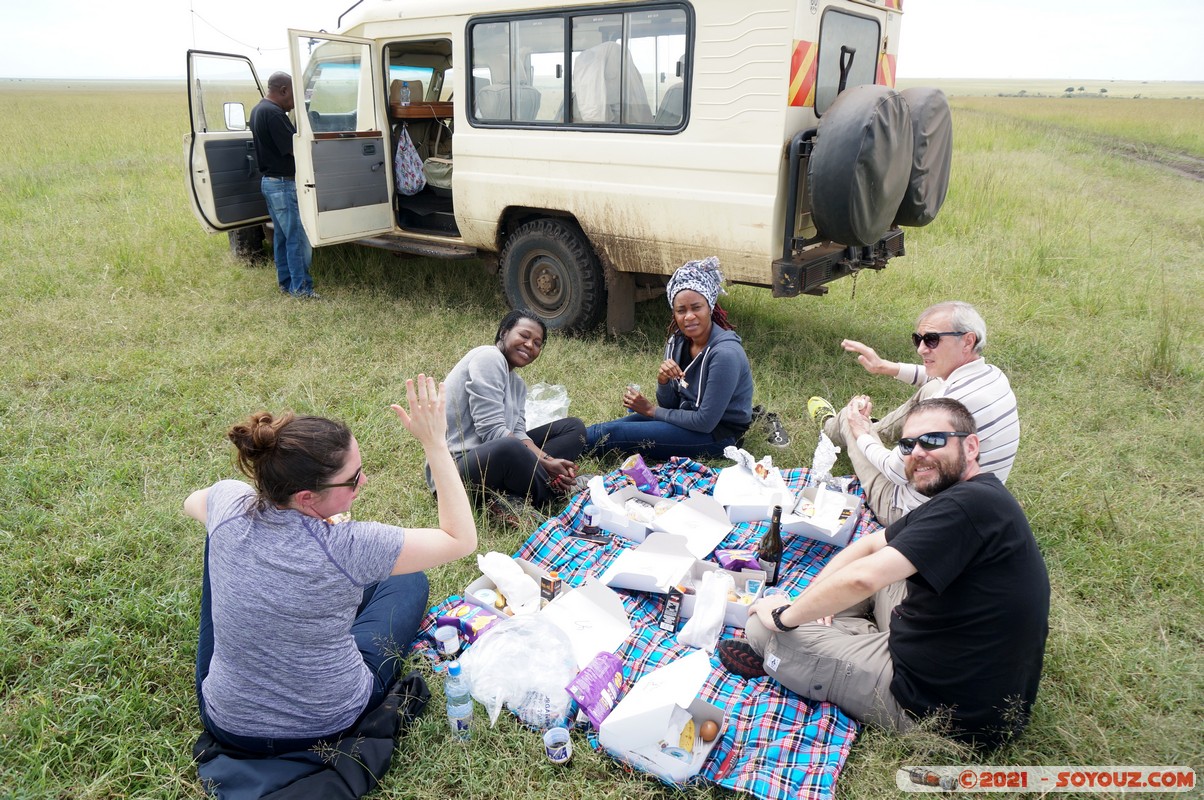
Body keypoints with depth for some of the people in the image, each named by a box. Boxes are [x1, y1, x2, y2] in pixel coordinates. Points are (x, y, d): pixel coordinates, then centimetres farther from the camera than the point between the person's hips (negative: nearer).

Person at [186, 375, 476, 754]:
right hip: (329, 727, -3)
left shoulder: (228, 507, -20)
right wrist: (434, 442, -21)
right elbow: (462, 539, -20)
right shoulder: (348, 548, -33)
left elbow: (191, 502, 8)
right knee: (410, 581, 16)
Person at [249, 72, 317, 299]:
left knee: (281, 235, 15)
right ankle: (301, 287, -4)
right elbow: (294, 148, -21)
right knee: (298, 237, -7)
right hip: (283, 184, -11)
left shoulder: (257, 110, 14)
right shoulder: (273, 113, -19)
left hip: (269, 180, 11)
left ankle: (286, 282, 21)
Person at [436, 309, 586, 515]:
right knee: (508, 449, -42)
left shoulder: (517, 383, 17)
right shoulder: (488, 357, -12)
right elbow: (491, 431, -20)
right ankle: (551, 494, -10)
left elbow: (518, 433, 2)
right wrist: (545, 463, -21)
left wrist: (549, 461, -17)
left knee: (574, 427, 7)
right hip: (457, 465, -10)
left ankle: (514, 498, -17)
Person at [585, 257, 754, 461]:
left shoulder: (725, 353, -25)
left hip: (719, 434, -7)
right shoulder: (679, 341, -2)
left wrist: (652, 410, -13)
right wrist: (663, 381, -19)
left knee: (613, 433, -13)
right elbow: (669, 405, 4)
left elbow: (706, 422, -23)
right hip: (690, 418, 7)